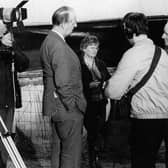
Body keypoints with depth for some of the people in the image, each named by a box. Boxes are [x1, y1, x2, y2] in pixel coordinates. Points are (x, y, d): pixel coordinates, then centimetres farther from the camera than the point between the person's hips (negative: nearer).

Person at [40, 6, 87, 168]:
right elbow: (63, 83, -24)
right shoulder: (59, 46, -21)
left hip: (55, 106, 10)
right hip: (67, 110, -10)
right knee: (71, 153, 0)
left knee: (58, 149, 19)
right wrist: (73, 106, -15)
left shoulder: (49, 41, 10)